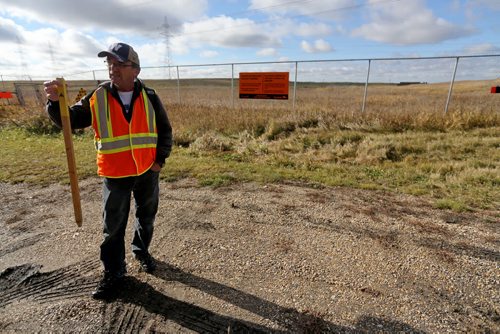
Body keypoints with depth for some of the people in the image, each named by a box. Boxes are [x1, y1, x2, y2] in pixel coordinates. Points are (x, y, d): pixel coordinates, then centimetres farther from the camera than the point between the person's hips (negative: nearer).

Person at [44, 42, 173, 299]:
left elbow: (165, 130, 3)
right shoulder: (97, 97, -5)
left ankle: (142, 251, 44)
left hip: (148, 172, 1)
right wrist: (55, 102, -20)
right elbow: (70, 120, 0)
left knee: (146, 217, 18)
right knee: (113, 227, 8)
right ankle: (113, 272, 28)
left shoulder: (149, 97, -4)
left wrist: (160, 160, -3)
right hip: (115, 176, -1)